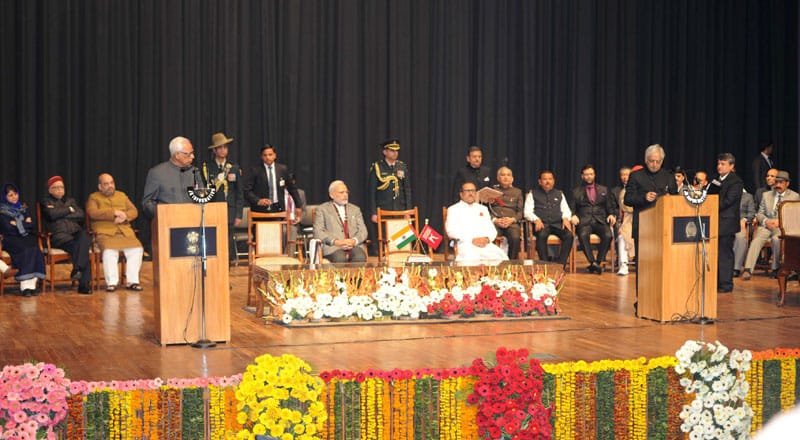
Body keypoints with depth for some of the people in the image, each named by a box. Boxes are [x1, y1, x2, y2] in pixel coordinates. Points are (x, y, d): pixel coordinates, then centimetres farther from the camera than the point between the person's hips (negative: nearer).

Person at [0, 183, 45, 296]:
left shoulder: (23, 208, 21)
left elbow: (32, 225, 12)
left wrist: (18, 224, -2)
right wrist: (25, 224, -1)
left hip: (26, 238, 4)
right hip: (10, 239, -4)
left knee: (34, 249, -29)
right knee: (26, 250, -33)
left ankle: (31, 284, -35)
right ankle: (25, 285, -36)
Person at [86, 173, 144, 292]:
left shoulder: (122, 195, 24)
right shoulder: (94, 197, 12)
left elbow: (134, 211, 15)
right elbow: (93, 213, -8)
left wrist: (124, 216, -8)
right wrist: (114, 212, -13)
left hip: (125, 231, 4)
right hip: (105, 232, -3)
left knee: (137, 249, -23)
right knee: (109, 251, -33)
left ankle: (132, 281, -17)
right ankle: (112, 282, -26)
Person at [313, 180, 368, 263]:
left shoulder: (355, 209, 24)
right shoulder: (322, 209, 13)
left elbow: (363, 231, 15)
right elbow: (318, 232, 1)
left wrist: (354, 241, -9)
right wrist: (335, 241, -14)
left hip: (354, 246, 3)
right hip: (333, 247, -3)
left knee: (360, 257, -32)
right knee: (340, 258, -37)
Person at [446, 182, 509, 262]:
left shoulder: (483, 209, 28)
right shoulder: (453, 209, 13)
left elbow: (492, 229, 21)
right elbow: (451, 231, -2)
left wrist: (487, 239, -4)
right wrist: (472, 240, -13)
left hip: (485, 244, 5)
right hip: (466, 244, -5)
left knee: (502, 257, -26)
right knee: (471, 259, -40)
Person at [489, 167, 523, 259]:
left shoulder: (517, 192, 24)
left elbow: (520, 211, 15)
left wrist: (512, 219, -7)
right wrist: (494, 220, -9)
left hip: (511, 223, 1)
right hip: (494, 222, 0)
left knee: (515, 237, -35)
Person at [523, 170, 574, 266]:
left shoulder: (559, 194, 23)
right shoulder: (533, 193, 14)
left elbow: (566, 210, 18)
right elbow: (527, 211, 5)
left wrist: (566, 218, -6)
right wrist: (536, 220, -15)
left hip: (557, 224, 3)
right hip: (542, 224, -2)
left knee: (569, 235, -29)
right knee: (542, 235, -38)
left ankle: (561, 264, -29)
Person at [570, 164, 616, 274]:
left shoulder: (604, 190, 22)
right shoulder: (576, 192, 17)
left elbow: (611, 206, 19)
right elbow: (572, 208, 12)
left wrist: (612, 215, -3)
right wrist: (573, 216, -10)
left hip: (600, 221, 1)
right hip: (584, 221, -1)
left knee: (608, 235, -32)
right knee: (583, 235, -37)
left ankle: (599, 262, -25)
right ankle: (593, 262, -37)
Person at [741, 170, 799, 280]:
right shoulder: (766, 195, 20)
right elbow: (759, 214, 15)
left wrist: (779, 222, -16)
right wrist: (766, 221, -9)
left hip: (783, 227, -3)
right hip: (766, 226, 3)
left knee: (776, 239, -37)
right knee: (757, 239, -29)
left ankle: (775, 269, -23)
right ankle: (748, 270, -39)